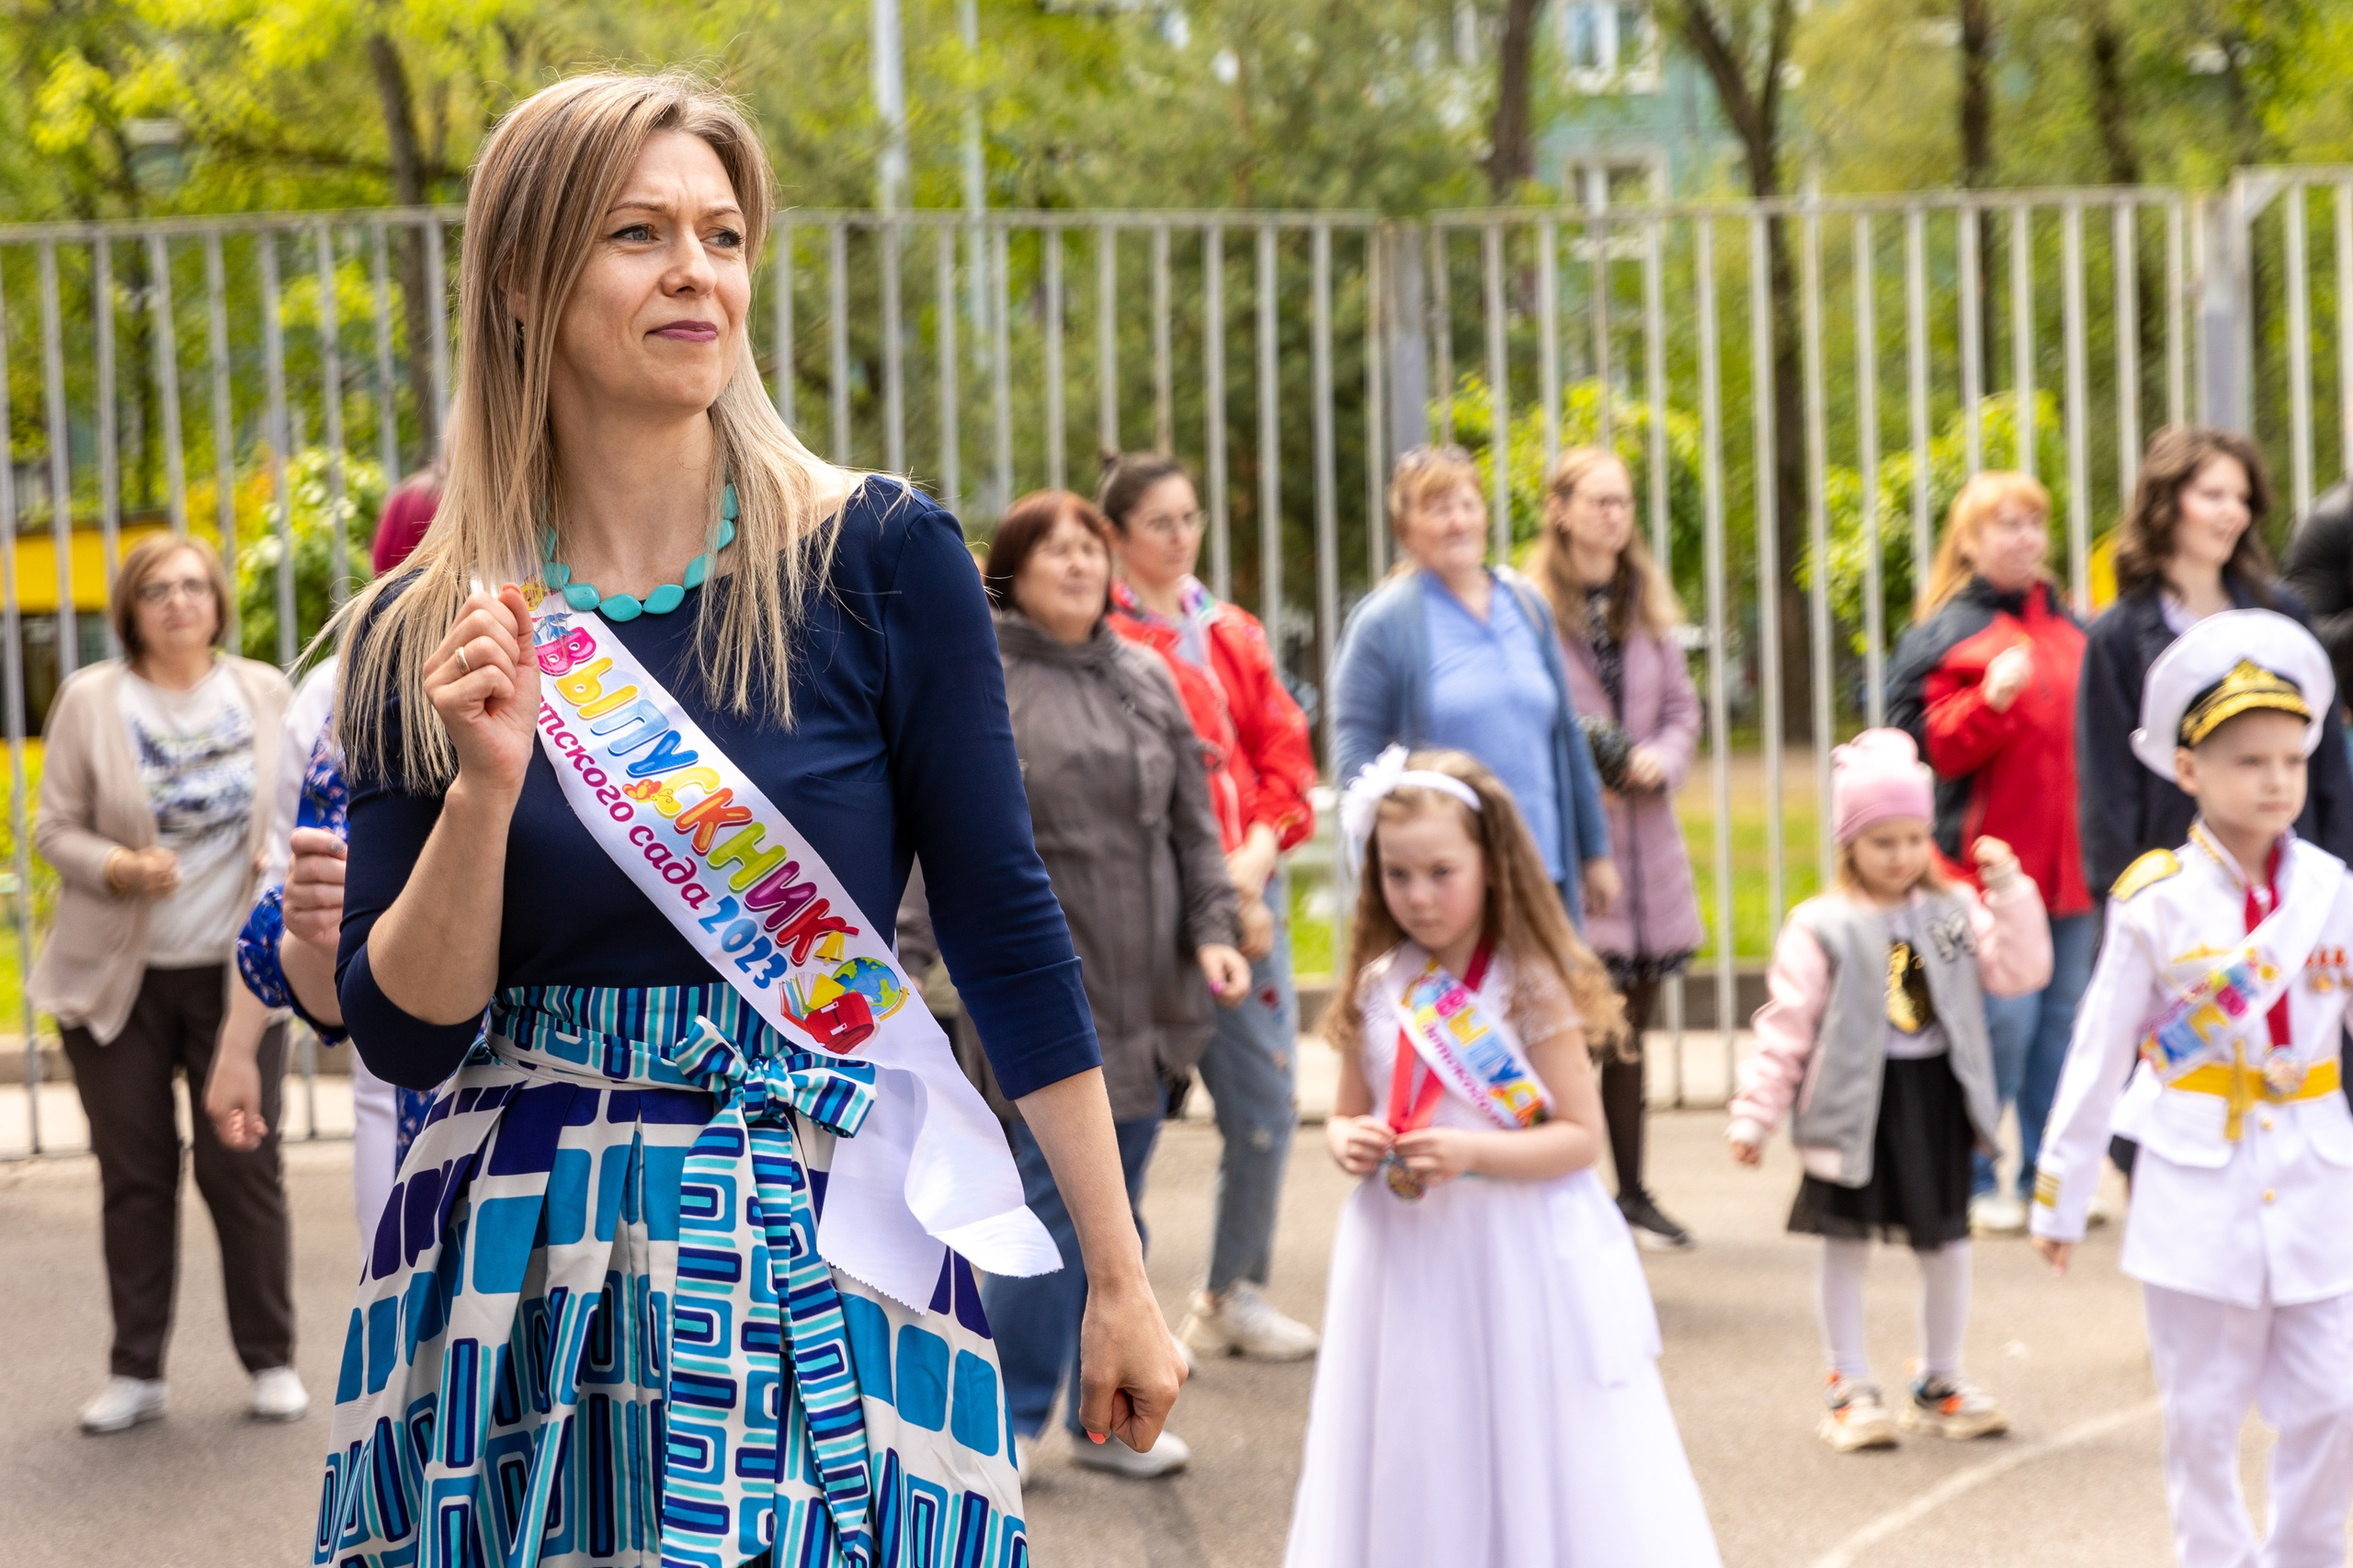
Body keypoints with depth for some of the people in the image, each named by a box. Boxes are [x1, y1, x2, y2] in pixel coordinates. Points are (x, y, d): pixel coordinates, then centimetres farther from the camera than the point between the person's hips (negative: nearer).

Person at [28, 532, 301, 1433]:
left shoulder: (264, 695, 4)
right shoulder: (91, 701, -1)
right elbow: (54, 828, -1)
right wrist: (122, 868, -19)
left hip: (235, 975, 1)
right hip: (117, 977, -1)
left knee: (244, 1167, 1)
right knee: (135, 1174, 4)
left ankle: (271, 1361, 14)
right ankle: (136, 1372, 14)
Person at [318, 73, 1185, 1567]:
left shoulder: (880, 557, -4)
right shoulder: (422, 636, 1)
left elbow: (1005, 927, -1)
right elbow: (403, 1030, 0)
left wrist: (1121, 1281, 0)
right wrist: (486, 791, -16)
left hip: (820, 1260, -1)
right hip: (519, 1280, 1)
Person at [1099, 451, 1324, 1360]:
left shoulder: (1234, 636, 17)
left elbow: (1285, 760, 13)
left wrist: (1256, 855, -5)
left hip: (1247, 893, 6)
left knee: (1267, 1102, 7)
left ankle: (1235, 1295, 23)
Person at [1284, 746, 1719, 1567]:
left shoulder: (1531, 989, -10)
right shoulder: (1378, 988, 4)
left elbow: (1580, 1137, -10)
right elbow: (1346, 1117, 15)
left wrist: (1472, 1152, -22)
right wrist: (1348, 1144, -8)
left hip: (1520, 1260, -4)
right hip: (1405, 1263, 4)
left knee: (1533, 1457, 1)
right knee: (1415, 1460, 9)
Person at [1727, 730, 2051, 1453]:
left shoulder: (1954, 912, 4)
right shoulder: (1820, 928, -8)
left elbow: (2021, 971, -3)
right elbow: (1785, 1026, -8)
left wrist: (2011, 892, -12)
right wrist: (1755, 1114, -10)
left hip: (1938, 1098, 3)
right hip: (1856, 1105, -3)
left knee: (1946, 1243, 12)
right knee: (1846, 1244, 5)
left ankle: (1939, 1382, 28)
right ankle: (1850, 1389, 17)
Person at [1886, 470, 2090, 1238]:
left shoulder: (2070, 628, 15)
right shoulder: (1948, 634, -2)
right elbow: (1941, 745, -9)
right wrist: (1993, 699, -25)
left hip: (2069, 862, 6)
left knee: (2063, 1017, 7)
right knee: (2003, 1019, -9)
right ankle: (1971, 1180, 1)